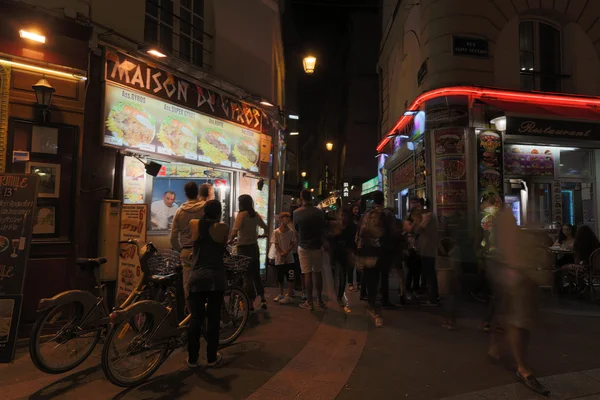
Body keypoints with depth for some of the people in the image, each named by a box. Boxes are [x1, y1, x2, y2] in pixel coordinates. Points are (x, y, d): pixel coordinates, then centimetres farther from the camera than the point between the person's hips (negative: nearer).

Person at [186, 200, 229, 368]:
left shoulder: (194, 224, 7)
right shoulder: (222, 227, -2)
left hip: (197, 277, 3)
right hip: (215, 277, -2)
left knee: (195, 318, 9)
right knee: (213, 319, 8)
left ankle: (192, 358, 19)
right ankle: (212, 357, 18)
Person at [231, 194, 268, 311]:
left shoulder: (242, 214, -13)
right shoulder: (256, 215, 5)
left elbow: (235, 231, -23)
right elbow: (265, 228, 16)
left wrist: (231, 240, -6)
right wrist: (262, 234, 36)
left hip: (244, 248, -5)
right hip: (254, 247, 6)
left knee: (247, 275, 4)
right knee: (256, 274, 17)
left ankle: (251, 303, 10)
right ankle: (262, 299, 16)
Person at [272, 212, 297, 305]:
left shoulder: (291, 232, -1)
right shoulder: (276, 232, -3)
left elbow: (293, 244, -3)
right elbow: (276, 245, -4)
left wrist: (286, 252, -17)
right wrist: (281, 253, -18)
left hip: (289, 259, -1)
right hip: (279, 259, 1)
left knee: (290, 278, -4)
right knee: (280, 278, 12)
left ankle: (289, 296, 4)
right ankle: (281, 295, 28)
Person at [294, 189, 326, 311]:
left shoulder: (296, 213, -10)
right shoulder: (319, 212, -6)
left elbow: (296, 229, 5)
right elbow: (323, 229, 8)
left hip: (304, 247, -2)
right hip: (317, 246, 2)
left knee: (307, 274, 2)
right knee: (318, 273, 13)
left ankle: (310, 302, 8)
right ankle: (320, 300, 24)